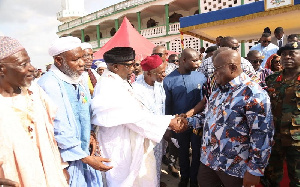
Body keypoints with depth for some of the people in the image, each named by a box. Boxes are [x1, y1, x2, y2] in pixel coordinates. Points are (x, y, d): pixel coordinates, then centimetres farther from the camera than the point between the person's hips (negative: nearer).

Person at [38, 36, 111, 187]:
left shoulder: (80, 80, 5)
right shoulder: (48, 85, -21)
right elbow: (59, 131, -22)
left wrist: (91, 135, 1)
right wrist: (86, 159, -16)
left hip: (85, 153, 7)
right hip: (65, 158, -7)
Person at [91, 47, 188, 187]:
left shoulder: (119, 82, 6)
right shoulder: (109, 87, -22)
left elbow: (140, 110, 2)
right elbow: (135, 116, -24)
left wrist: (172, 119, -4)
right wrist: (169, 122, -17)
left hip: (134, 144, 9)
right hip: (121, 148, -8)